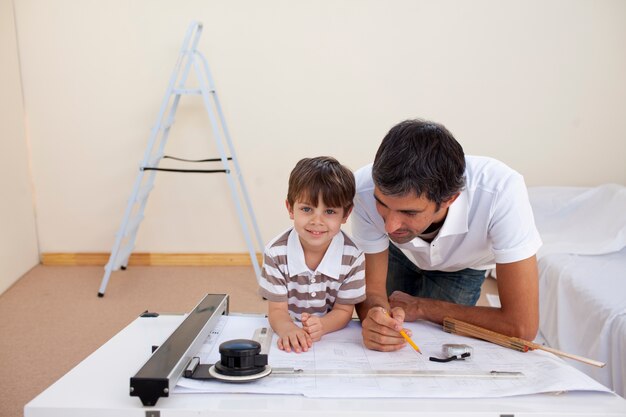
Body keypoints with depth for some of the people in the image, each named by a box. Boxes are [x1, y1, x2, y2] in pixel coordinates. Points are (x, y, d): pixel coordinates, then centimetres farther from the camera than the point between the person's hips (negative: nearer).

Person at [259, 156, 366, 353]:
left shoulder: (353, 256, -13)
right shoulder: (276, 253, -12)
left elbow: (343, 311, -6)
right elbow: (277, 310, -11)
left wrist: (321, 325, -28)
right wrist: (288, 329, -33)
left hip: (333, 336, 1)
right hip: (290, 340, 0)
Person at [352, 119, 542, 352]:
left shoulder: (501, 192, -46)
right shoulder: (366, 187, -39)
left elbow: (522, 327, -42)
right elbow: (372, 289, -26)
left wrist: (420, 307, -32)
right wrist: (375, 315, -51)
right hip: (400, 252, 1)